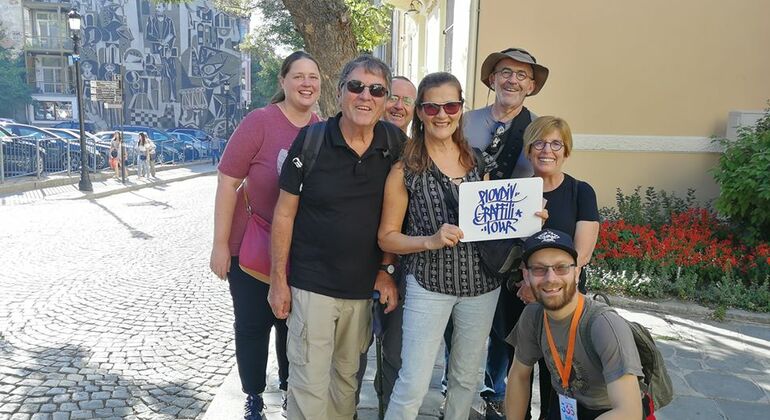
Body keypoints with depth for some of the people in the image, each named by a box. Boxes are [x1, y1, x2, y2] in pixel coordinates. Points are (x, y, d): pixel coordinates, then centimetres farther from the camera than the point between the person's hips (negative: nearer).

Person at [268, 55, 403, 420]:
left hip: (364, 288, 3)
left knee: (347, 378, 18)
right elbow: (284, 213, -5)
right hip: (312, 285, -3)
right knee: (310, 384, 3)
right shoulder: (311, 140, -10)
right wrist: (279, 280, -5)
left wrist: (386, 269, 4)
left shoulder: (396, 144, -2)